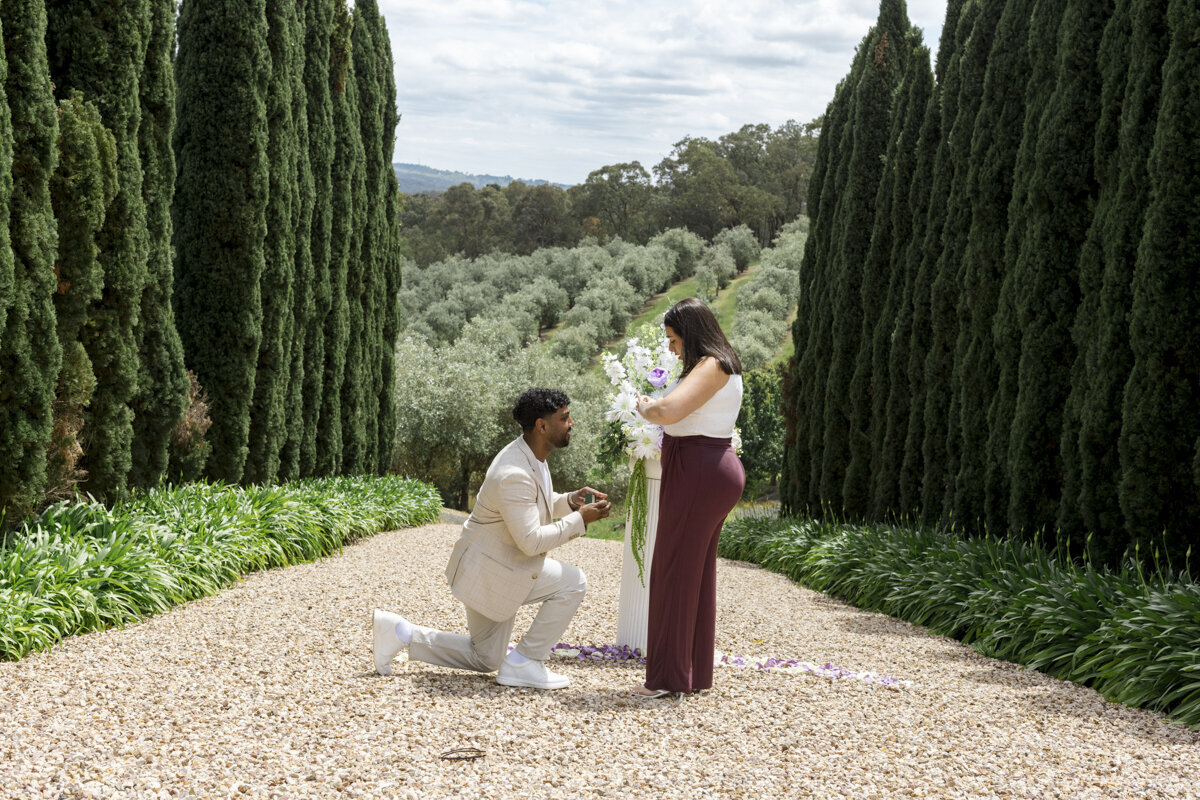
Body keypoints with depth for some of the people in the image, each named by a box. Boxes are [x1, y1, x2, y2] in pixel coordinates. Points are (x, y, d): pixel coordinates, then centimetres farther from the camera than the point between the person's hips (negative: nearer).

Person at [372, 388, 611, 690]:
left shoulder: (532, 456, 3)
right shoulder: (514, 474, -29)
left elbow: (536, 506, 19)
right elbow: (531, 541, -30)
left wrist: (570, 500, 0)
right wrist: (579, 520, -23)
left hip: (500, 564, 10)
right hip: (490, 570, -10)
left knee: (485, 659, 20)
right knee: (573, 583, -19)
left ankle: (399, 632, 19)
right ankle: (522, 663, -9)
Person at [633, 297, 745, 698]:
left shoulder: (711, 367, -16)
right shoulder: (721, 367, 16)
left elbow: (667, 412, -28)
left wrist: (644, 406, -9)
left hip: (699, 472, -10)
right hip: (709, 470, 10)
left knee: (675, 571, -5)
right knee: (697, 571, 13)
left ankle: (668, 676, 0)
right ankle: (696, 671, 19)